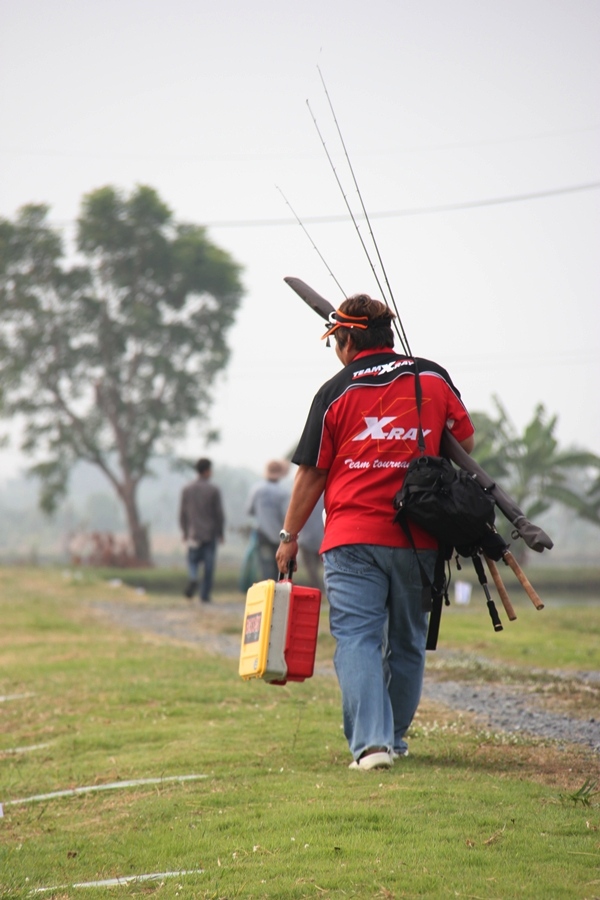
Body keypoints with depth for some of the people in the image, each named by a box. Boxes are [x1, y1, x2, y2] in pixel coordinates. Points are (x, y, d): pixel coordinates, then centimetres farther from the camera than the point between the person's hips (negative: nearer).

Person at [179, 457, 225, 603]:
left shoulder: (187, 489, 1)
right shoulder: (213, 490, -7)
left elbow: (182, 513, 4)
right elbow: (219, 514, -5)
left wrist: (184, 532, 14)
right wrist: (221, 533, 6)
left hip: (193, 534, 2)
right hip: (210, 533, -2)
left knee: (193, 560, 14)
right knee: (209, 566, 5)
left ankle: (193, 579, -17)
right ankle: (205, 595, 5)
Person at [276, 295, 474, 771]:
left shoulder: (336, 391, -1)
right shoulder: (433, 377, 5)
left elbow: (312, 474, 3)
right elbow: (466, 442, 13)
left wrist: (289, 536, 13)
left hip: (351, 539, -3)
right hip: (417, 537, 3)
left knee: (357, 639, -5)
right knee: (406, 642, 16)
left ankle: (370, 741, -19)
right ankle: (394, 736, 27)